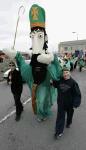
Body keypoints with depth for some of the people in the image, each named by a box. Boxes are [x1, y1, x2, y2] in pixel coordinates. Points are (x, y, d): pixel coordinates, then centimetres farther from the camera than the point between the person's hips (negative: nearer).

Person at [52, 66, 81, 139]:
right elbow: (55, 85, 14)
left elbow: (77, 94, -16)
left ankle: (68, 123, 52)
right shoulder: (59, 80, -9)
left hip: (70, 103, -1)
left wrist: (76, 103, -22)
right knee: (60, 116, 4)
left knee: (70, 114, 23)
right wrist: (53, 82, -5)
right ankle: (59, 131, 14)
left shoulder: (73, 82, -19)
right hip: (61, 102, 1)